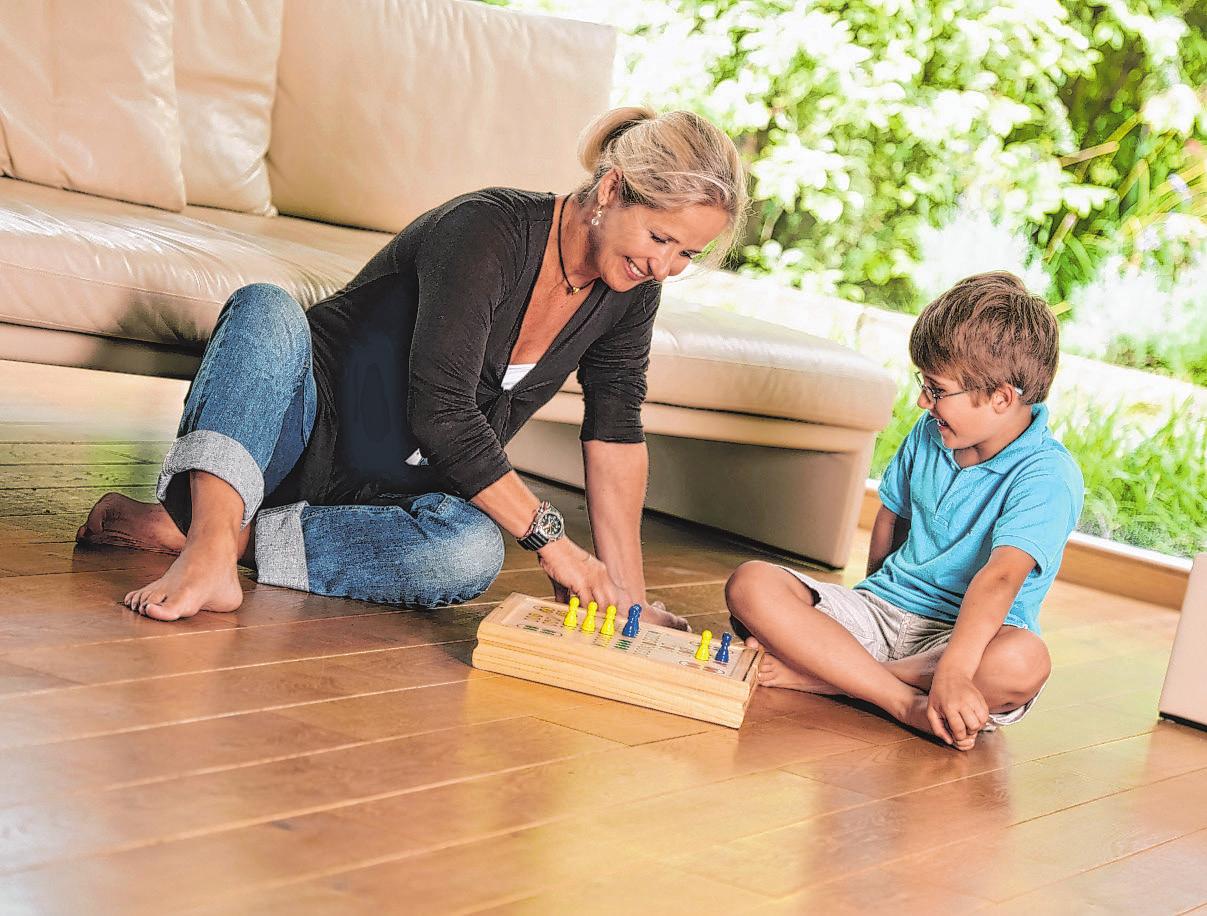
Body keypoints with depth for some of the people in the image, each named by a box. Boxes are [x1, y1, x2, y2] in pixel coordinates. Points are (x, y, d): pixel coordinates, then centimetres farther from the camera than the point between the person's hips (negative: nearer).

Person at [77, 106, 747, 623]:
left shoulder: (629, 290, -2)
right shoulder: (488, 228, -22)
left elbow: (616, 432, 0)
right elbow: (441, 412, -28)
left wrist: (628, 592, -7)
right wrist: (548, 534, -28)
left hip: (393, 493, 5)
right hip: (306, 439, -4)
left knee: (472, 551, -31)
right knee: (267, 308, -33)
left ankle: (186, 526, -26)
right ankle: (211, 542, -46)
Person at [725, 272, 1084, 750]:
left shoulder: (1049, 476, -16)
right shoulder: (929, 434, 5)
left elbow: (1000, 579, -32)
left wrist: (952, 669, -44)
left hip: (963, 634, -5)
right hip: (882, 605, 6)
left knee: (1023, 662, -41)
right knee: (751, 583, -18)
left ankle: (820, 673, -28)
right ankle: (908, 703, -30)